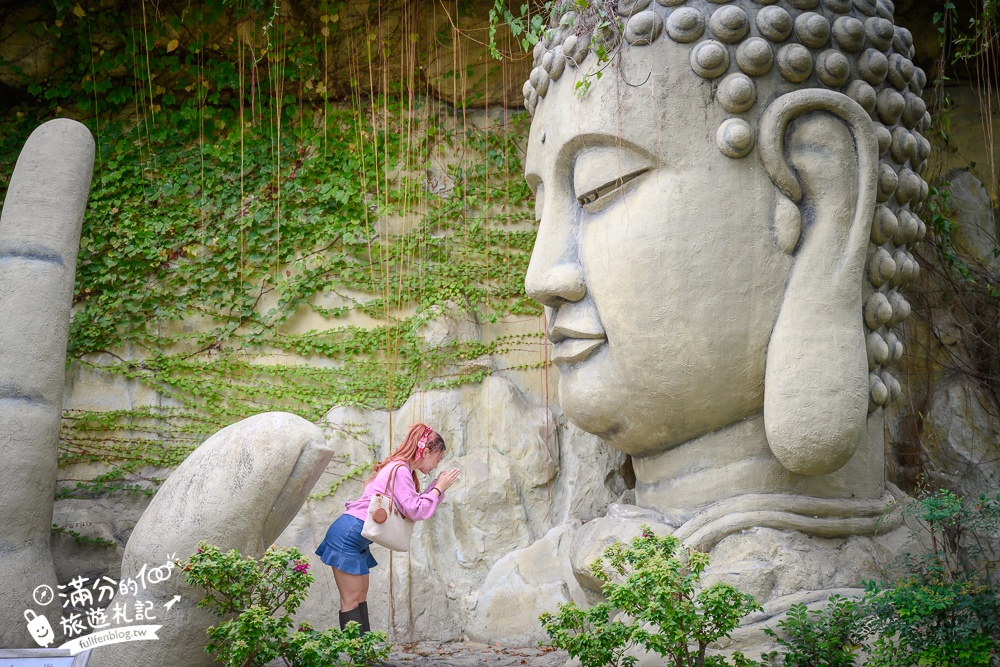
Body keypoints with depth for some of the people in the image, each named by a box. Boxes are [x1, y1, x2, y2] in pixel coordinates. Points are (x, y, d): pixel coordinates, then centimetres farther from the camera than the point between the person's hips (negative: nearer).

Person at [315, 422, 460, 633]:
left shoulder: (403, 470, 14)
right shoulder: (400, 470, -17)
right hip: (348, 536, -10)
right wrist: (439, 488, -9)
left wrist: (438, 486, 9)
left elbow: (415, 505, 14)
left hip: (357, 540, 10)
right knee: (351, 599, -8)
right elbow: (416, 511, -19)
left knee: (361, 595, 10)